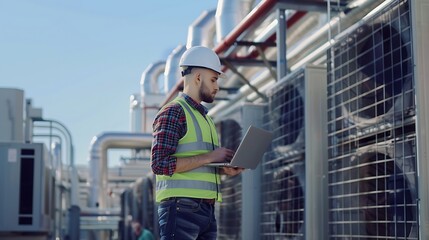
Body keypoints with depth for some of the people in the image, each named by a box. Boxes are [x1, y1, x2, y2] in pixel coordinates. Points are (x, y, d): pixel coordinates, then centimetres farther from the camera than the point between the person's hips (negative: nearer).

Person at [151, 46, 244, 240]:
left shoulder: (204, 116, 22)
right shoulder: (173, 112, -6)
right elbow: (160, 164, -17)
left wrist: (225, 170, 8)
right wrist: (209, 156, -15)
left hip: (206, 209, 9)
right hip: (181, 208, -9)